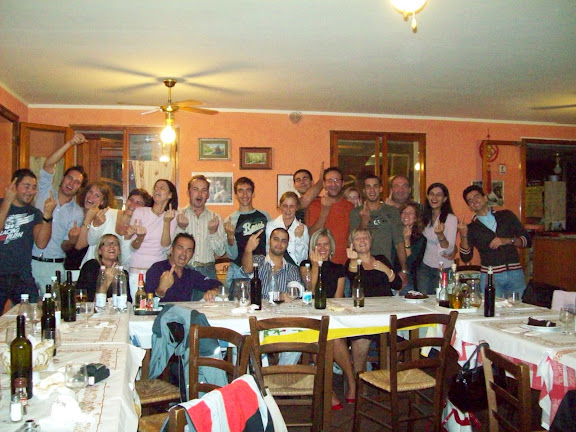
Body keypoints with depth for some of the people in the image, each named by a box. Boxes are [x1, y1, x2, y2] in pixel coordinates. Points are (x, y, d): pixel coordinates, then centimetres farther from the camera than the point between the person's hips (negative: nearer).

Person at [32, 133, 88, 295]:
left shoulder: (77, 213, 5)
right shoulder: (46, 193, 6)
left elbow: (64, 245, 3)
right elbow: (48, 165, -10)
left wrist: (71, 241, -21)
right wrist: (70, 143, -18)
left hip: (54, 266, 0)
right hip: (29, 261, 0)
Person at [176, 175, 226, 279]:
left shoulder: (216, 218, 9)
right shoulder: (177, 216, 4)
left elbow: (220, 252, 6)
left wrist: (213, 232, -9)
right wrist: (181, 228, -14)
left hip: (207, 271, 2)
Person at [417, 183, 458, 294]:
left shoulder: (451, 218, -14)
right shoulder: (426, 217, 4)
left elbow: (449, 250, -21)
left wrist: (440, 235, -37)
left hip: (443, 268, -5)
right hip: (425, 265, 5)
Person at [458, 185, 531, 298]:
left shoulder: (506, 216, 11)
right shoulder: (471, 228, 9)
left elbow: (527, 241, 9)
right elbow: (466, 258, 0)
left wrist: (508, 240, -8)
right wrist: (463, 236, -13)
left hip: (515, 273, 1)